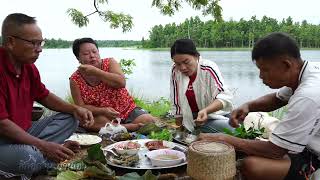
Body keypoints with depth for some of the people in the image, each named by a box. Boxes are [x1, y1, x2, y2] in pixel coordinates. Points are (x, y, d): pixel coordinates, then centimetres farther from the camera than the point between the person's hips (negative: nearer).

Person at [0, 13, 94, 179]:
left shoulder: (28, 66, 2)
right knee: (27, 158, -37)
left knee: (69, 119, 5)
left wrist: (74, 109, -2)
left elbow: (44, 96, 15)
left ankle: (35, 152, -14)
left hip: (23, 132, 9)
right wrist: (43, 145, -23)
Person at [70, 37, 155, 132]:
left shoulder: (110, 63, -3)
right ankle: (129, 127, -25)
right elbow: (81, 107, -9)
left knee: (150, 121, -21)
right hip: (101, 116, 1)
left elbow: (121, 82, -21)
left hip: (128, 111, 0)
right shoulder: (75, 80, -4)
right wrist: (103, 111, -25)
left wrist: (95, 71, -25)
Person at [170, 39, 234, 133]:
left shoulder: (209, 68, -15)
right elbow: (176, 104, 0)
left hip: (214, 116, -1)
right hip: (189, 120, 1)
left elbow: (224, 96, -24)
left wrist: (205, 111, -42)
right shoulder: (175, 71, -6)